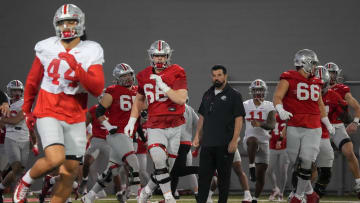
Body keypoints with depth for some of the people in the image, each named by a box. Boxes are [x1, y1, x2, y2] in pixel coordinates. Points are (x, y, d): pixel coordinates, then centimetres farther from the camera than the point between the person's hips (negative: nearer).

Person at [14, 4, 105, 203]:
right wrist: (27, 110, 22)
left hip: (75, 118, 2)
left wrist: (75, 66, -26)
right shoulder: (46, 48, -1)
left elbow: (97, 89, -15)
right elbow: (32, 82, 14)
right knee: (56, 158, -23)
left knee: (70, 171, 2)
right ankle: (26, 181, 4)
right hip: (48, 113, -2)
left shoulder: (91, 53, -3)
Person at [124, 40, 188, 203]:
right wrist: (132, 121, 14)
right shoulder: (144, 76, 7)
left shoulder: (177, 73, -4)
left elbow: (182, 99, -15)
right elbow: (139, 99, 22)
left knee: (168, 166, 5)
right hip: (155, 127, 1)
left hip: (175, 126, -1)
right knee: (159, 161, -19)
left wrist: (163, 85, -19)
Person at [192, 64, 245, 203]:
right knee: (204, 174, 4)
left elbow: (239, 119, -8)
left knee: (224, 176, 2)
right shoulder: (207, 95, 15)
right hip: (207, 143, 5)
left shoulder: (234, 95, -3)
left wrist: (234, 140, -15)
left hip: (225, 144, -5)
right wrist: (197, 136, 13)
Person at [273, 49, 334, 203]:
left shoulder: (316, 83, 16)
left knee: (306, 162, -10)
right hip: (294, 128, -3)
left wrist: (328, 124, 33)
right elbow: (277, 96, -12)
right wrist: (280, 110, -32)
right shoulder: (289, 79, -2)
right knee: (296, 164, 2)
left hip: (313, 129, 3)